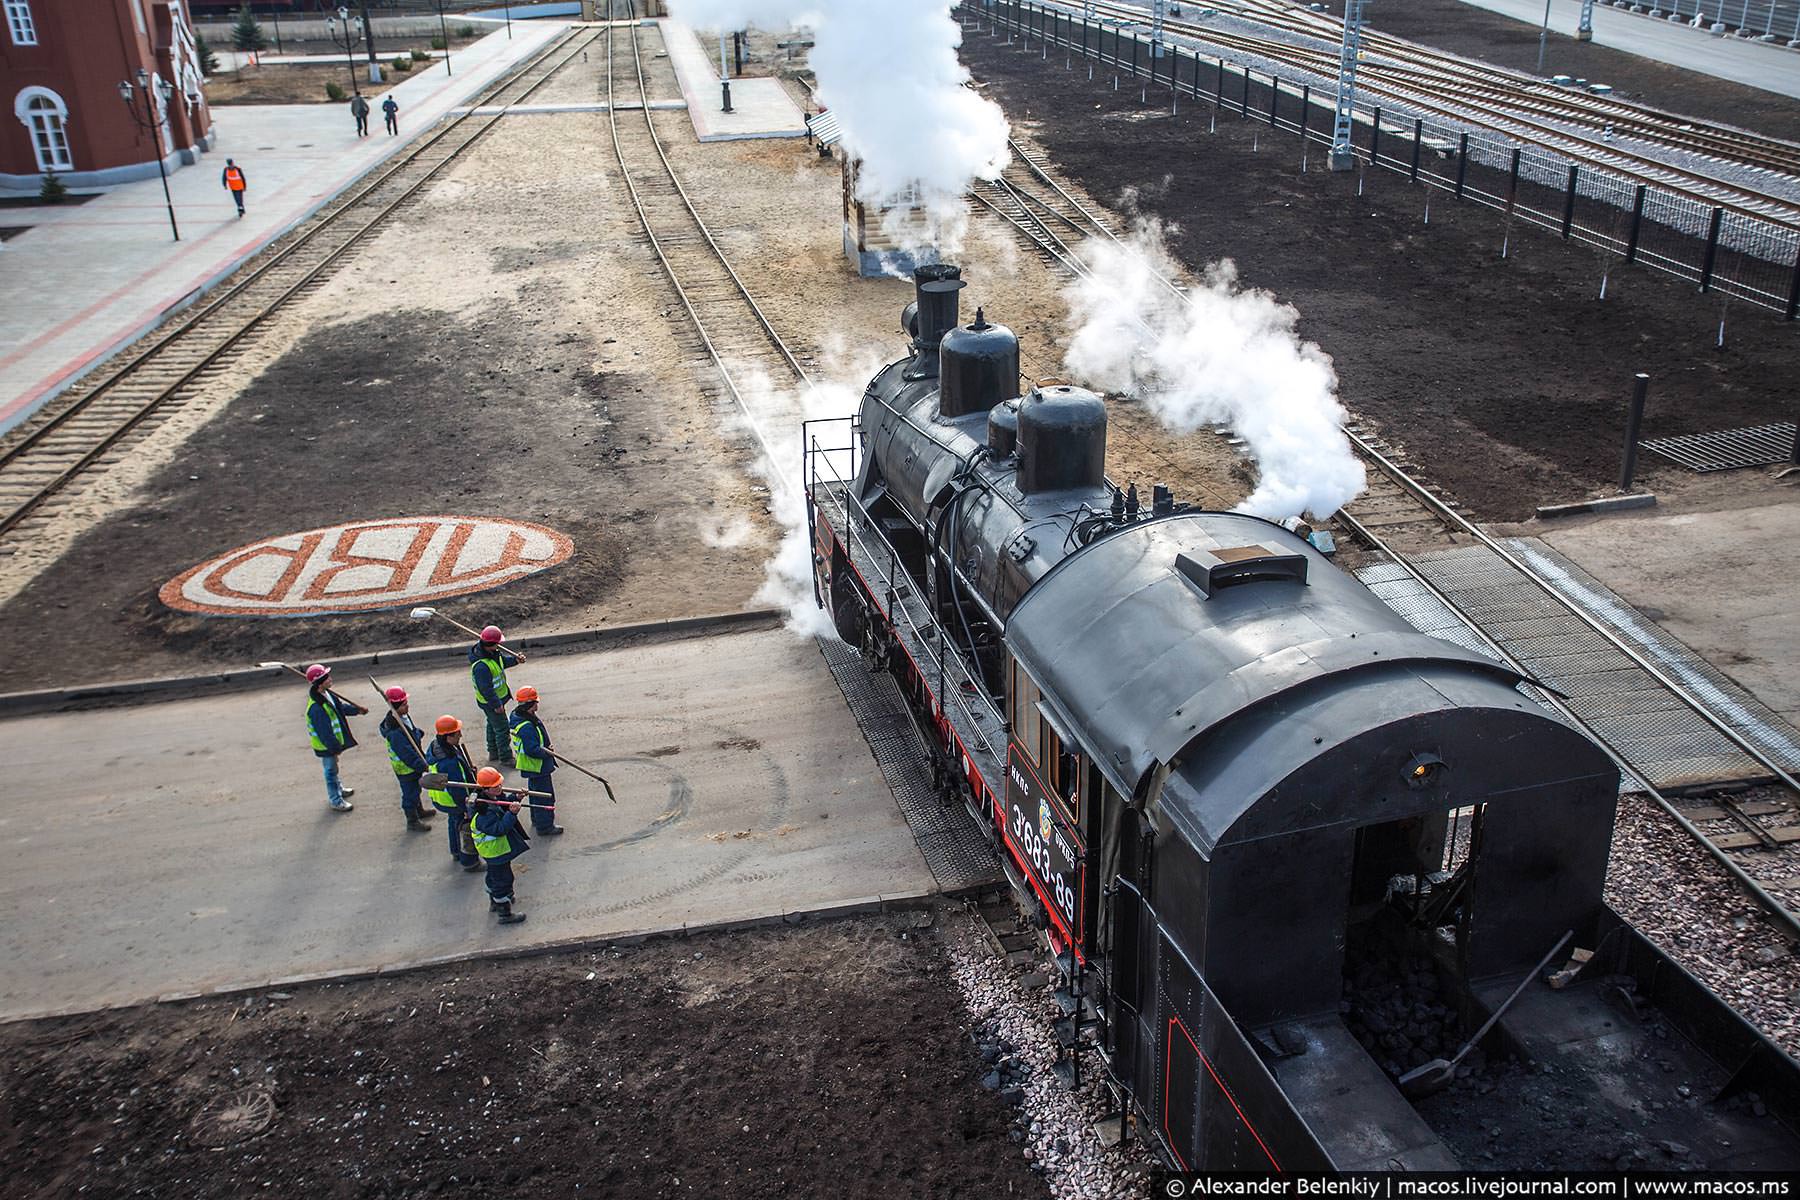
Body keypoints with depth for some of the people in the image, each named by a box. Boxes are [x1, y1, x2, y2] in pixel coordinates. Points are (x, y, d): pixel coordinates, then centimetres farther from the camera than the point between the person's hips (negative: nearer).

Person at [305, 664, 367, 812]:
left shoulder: (326, 694, -6)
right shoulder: (316, 708, -36)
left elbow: (340, 706, 13)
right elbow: (324, 732, -30)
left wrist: (357, 710, 6)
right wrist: (335, 747, -23)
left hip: (333, 742, 9)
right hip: (325, 746, -9)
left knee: (332, 768, 29)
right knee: (331, 770, 10)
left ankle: (339, 789, 50)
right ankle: (336, 801, 26)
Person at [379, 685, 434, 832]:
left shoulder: (403, 717, -5)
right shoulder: (395, 732, -35)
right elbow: (406, 754, -32)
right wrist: (422, 765, -26)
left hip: (414, 764, 9)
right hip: (405, 769, -9)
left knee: (415, 789, 28)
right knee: (410, 793, 10)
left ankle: (419, 811, 50)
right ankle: (412, 821, 28)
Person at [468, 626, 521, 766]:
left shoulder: (493, 653, -8)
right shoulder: (481, 666, -37)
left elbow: (502, 660, 15)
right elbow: (485, 689, -31)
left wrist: (515, 660, -3)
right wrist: (497, 705, -23)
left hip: (496, 697, 10)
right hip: (490, 702, -10)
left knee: (493, 725, 26)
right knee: (502, 729, 4)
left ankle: (493, 753, 43)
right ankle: (506, 757, 20)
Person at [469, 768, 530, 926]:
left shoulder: (495, 797, -6)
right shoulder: (483, 811, -35)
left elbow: (504, 807, 12)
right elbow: (499, 829, -38)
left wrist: (516, 799, -5)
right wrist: (512, 813, -47)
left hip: (501, 846, 10)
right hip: (495, 851, -10)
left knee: (495, 876, 29)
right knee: (503, 880, 2)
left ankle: (494, 902, 49)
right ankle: (505, 914, 15)